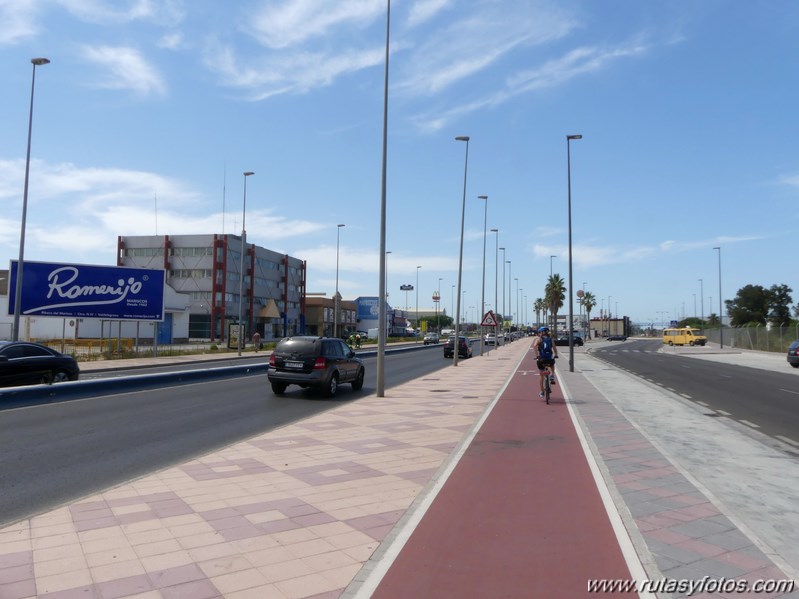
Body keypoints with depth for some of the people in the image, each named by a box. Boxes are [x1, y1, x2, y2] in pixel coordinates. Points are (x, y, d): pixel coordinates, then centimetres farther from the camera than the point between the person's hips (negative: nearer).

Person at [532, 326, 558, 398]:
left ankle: (541, 392, 18)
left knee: (541, 376, 14)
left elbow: (534, 346, -15)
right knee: (552, 364, 39)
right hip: (550, 360, 2)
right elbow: (554, 348, 9)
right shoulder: (550, 339, 12)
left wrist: (537, 355, -16)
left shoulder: (539, 339, 3)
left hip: (541, 360, -2)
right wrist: (556, 355, 24)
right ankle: (552, 376, 18)